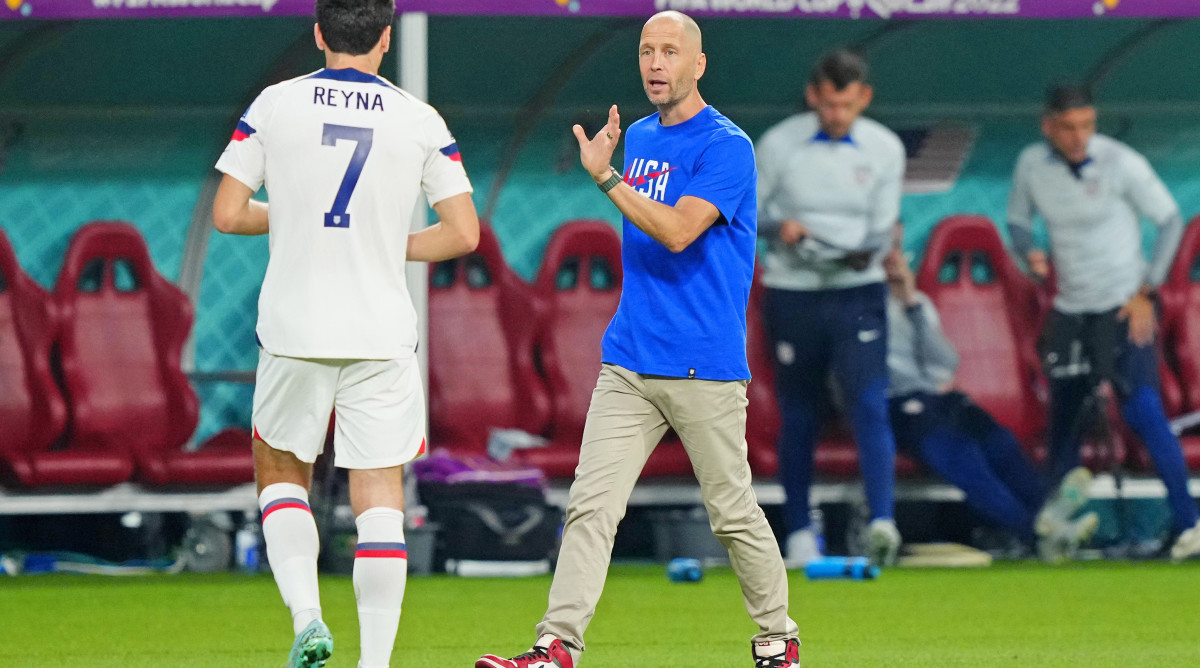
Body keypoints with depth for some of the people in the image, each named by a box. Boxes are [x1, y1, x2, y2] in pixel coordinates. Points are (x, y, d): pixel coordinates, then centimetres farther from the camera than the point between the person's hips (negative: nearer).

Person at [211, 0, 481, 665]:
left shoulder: (275, 105, 0)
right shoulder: (419, 119, 1)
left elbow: (227, 214, -1)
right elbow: (462, 233, 0)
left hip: (294, 329, 0)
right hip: (381, 332, 0)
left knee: (279, 472, 18)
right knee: (380, 497, 4)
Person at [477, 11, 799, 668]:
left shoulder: (726, 147, -9)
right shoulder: (639, 138, 15)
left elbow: (677, 231, -21)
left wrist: (606, 175, -19)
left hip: (704, 369, -6)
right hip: (629, 363, 6)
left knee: (733, 514, 3)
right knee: (590, 504, -7)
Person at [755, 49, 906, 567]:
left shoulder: (885, 149, 2)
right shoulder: (778, 145, -2)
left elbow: (883, 228, 3)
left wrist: (866, 253, -19)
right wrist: (777, 227, -17)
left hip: (857, 293, 0)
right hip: (792, 295, 0)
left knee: (870, 404, -17)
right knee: (798, 415, 6)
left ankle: (882, 521, -27)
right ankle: (799, 533, 19)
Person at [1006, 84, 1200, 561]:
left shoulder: (1121, 163, -13)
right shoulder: (1032, 165, -1)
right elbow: (1018, 219, 15)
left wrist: (1146, 292, -10)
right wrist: (1030, 252, -9)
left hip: (1123, 307, -5)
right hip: (1069, 308, 5)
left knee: (1142, 410, -18)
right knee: (1063, 416, 8)